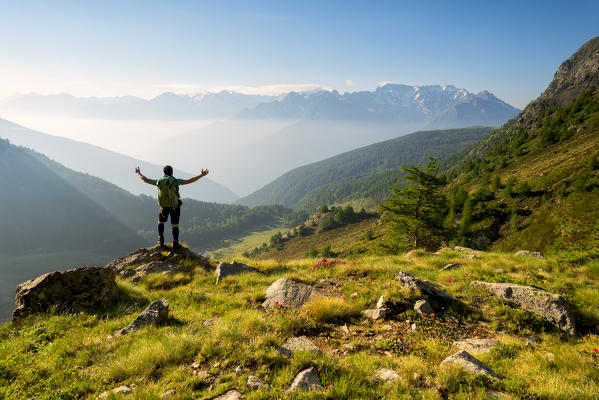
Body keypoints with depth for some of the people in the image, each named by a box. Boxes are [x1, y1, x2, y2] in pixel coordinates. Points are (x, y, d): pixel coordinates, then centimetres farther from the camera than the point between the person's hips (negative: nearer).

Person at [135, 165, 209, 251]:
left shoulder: (159, 181, -3)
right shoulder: (175, 181, -14)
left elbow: (145, 180, 9)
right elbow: (189, 181, -22)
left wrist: (138, 173, 26)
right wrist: (202, 175, -23)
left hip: (164, 206, 3)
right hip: (175, 206, -3)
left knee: (161, 222, 24)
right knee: (175, 225, 4)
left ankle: (161, 241, 16)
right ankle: (175, 245, 5)